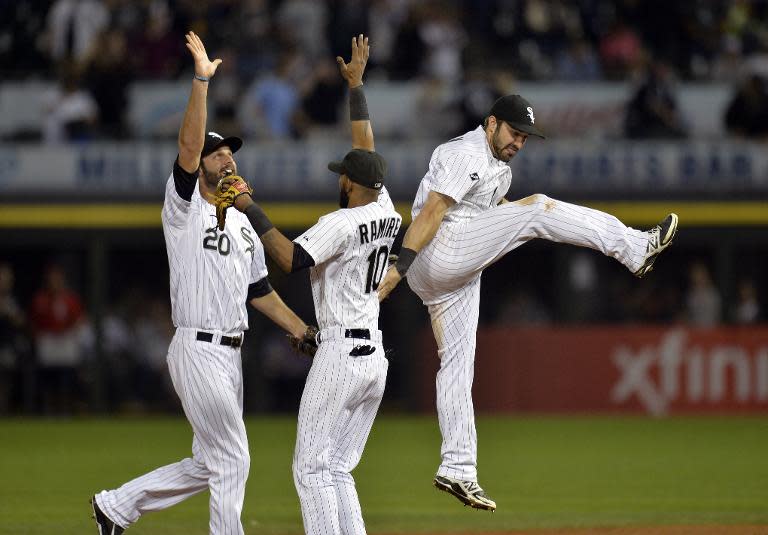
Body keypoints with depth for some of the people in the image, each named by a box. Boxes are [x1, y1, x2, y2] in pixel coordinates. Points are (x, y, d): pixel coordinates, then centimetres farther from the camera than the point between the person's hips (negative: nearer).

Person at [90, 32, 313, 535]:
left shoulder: (243, 223, 18)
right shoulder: (184, 209, -6)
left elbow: (261, 292, 22)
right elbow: (188, 144, -21)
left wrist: (306, 333, 15)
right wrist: (201, 82, -29)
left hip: (230, 355, 8)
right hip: (199, 350, -8)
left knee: (209, 466, 12)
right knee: (232, 461, -7)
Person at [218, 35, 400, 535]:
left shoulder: (341, 223, -14)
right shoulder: (386, 211, 9)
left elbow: (291, 259, -23)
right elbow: (367, 147, 21)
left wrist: (251, 208, -18)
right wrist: (356, 85, 27)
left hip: (341, 354, -9)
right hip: (375, 357, 9)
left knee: (312, 468, -6)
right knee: (338, 470, 13)